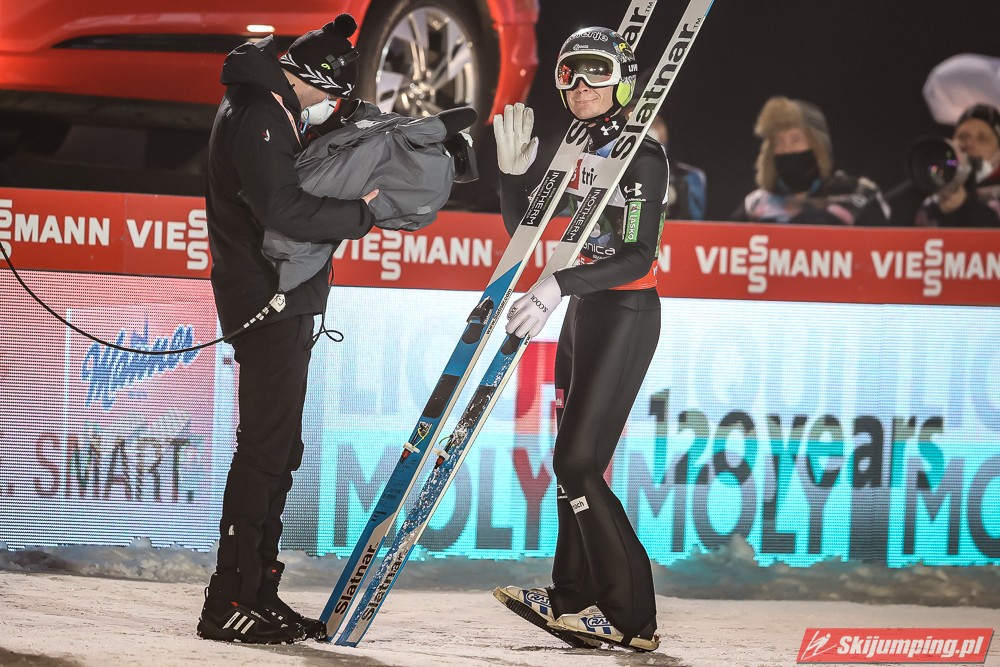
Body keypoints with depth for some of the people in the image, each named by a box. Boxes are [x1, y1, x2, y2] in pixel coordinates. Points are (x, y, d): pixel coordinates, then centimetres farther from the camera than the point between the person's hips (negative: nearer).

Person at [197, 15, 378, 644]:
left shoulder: (267, 108, 17)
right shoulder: (259, 113, -16)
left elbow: (289, 192, 20)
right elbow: (284, 209, -25)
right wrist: (361, 213, -15)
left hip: (283, 302, 11)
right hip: (271, 302, -11)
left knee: (279, 450, 13)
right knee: (266, 449, -10)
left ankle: (259, 592, 18)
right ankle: (229, 604, -10)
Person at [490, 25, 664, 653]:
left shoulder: (642, 154, -13)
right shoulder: (575, 150, 11)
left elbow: (638, 257, -21)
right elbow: (524, 228, 13)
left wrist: (559, 285, -31)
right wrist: (514, 171, -4)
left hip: (626, 313, -8)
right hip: (582, 311, 8)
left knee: (578, 464, -13)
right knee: (572, 462, 9)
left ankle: (632, 617, -10)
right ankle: (574, 600, 15)